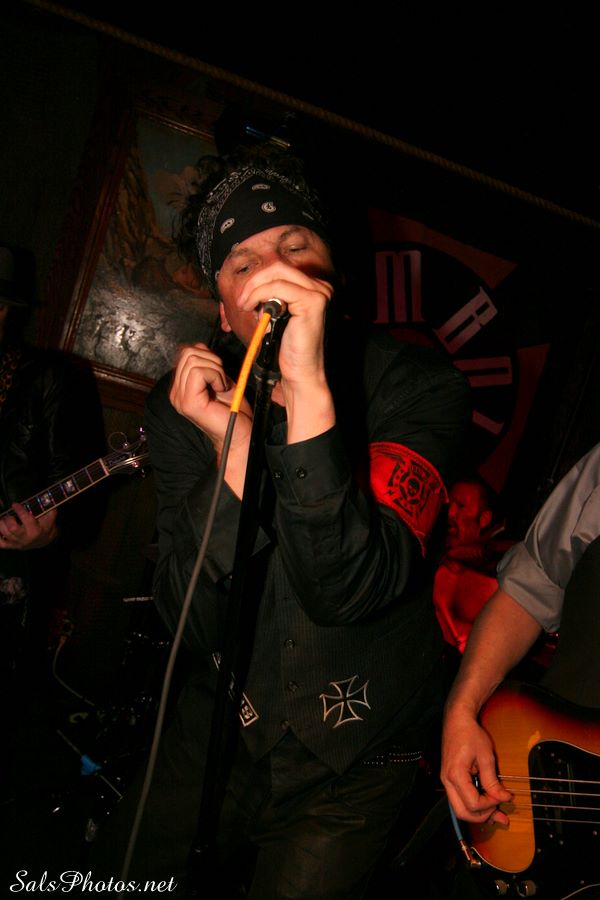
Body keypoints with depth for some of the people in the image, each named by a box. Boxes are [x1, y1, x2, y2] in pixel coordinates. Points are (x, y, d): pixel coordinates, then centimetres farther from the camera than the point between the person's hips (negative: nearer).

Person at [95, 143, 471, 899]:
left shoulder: (418, 386, -19)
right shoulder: (184, 404, -10)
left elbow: (348, 590, -32)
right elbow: (194, 625, -17)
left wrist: (308, 388, -43)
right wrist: (234, 448, -30)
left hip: (355, 761, -3)